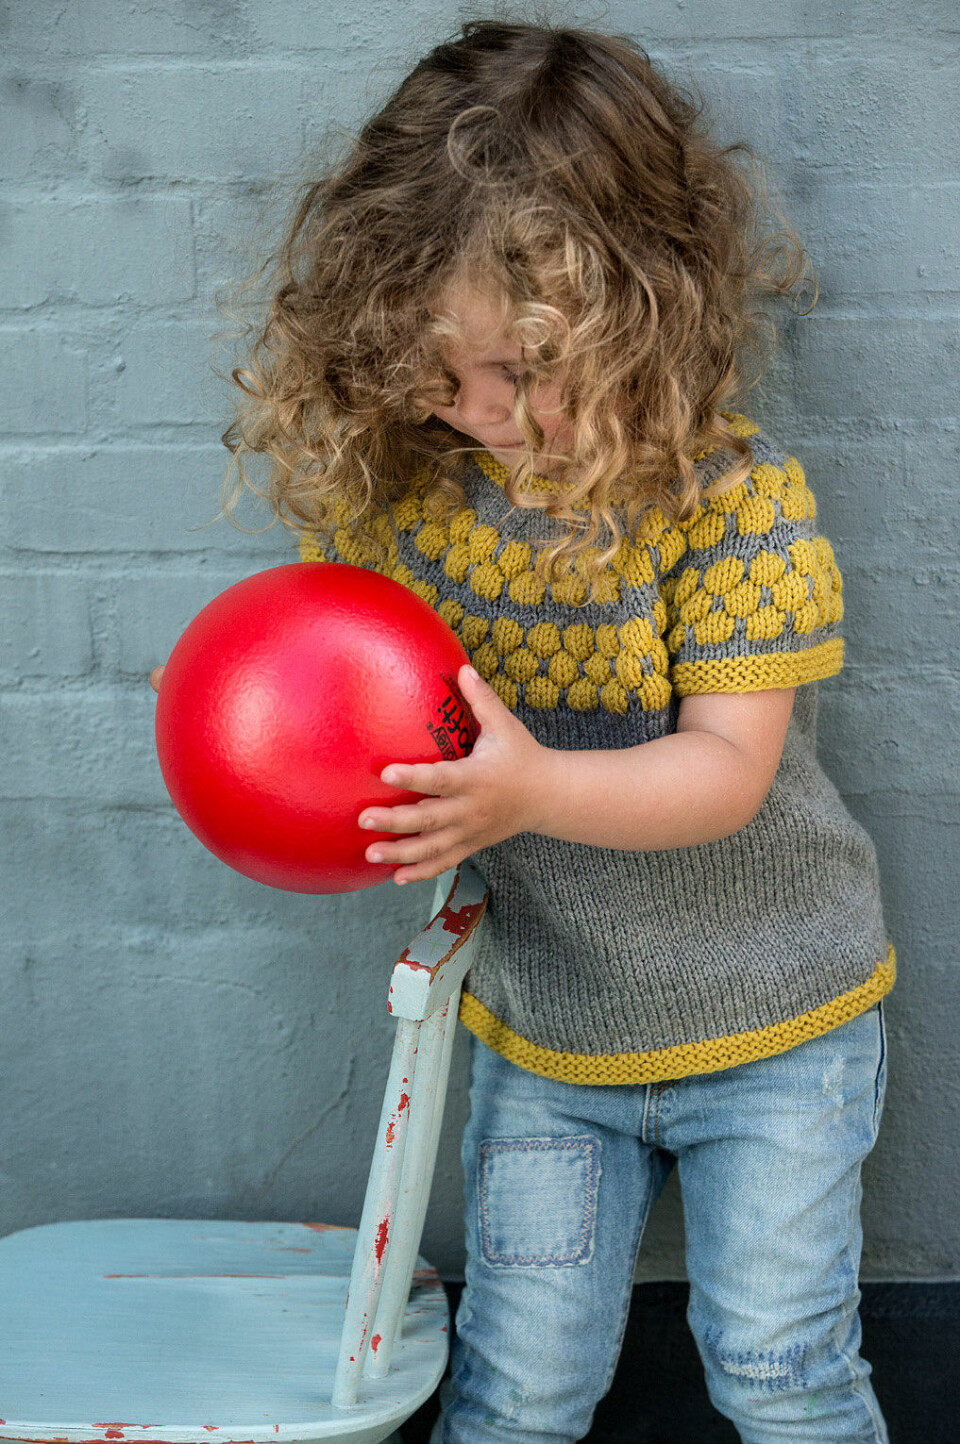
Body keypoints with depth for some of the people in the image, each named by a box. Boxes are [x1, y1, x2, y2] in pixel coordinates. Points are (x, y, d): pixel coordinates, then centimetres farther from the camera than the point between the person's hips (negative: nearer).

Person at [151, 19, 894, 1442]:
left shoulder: (736, 497, -22)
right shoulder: (397, 485, -9)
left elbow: (727, 770, -25)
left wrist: (535, 789, -42)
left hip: (768, 1018, -3)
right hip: (541, 1026, 3)